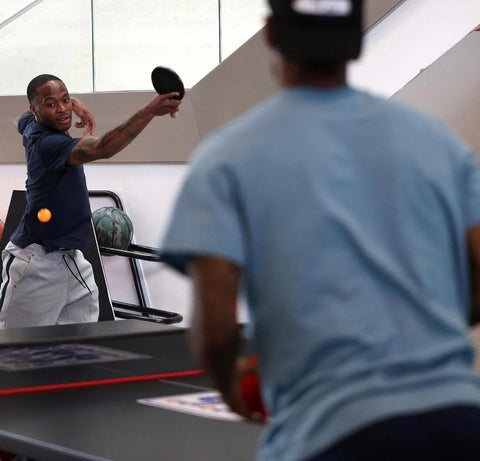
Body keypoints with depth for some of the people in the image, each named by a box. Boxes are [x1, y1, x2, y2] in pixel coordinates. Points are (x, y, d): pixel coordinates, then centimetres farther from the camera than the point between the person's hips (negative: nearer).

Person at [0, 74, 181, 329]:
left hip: (70, 258, 10)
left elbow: (27, 116, 32)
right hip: (37, 262, -10)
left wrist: (73, 102, 14)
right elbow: (102, 148, -38)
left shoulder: (30, 126, 5)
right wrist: (150, 111, -44)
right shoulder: (47, 143, -23)